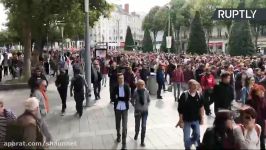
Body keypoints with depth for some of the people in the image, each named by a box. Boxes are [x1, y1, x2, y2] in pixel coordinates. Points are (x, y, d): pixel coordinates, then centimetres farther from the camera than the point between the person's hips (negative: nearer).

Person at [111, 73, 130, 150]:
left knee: (124, 126, -4)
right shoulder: (115, 87, -3)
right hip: (117, 108, 2)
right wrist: (122, 99, -15)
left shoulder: (126, 87, -6)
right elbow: (112, 98, -6)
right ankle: (118, 136, 43)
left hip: (124, 108, -2)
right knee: (118, 124, 17)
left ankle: (124, 143, 3)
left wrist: (118, 98, -11)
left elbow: (128, 98, -11)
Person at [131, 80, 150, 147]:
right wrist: (135, 106, -2)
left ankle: (142, 141, 12)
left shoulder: (146, 91, -9)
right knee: (137, 125, 15)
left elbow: (148, 100, 9)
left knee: (144, 126, -1)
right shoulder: (135, 92, -14)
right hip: (138, 111, 0)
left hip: (145, 111, 0)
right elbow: (132, 101, 2)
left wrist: (146, 106, 2)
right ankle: (136, 134, 49)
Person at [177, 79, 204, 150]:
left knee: (197, 135, 19)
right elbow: (180, 109, -13)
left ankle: (191, 141, 50)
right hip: (186, 120, -4)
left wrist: (202, 118, 6)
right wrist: (181, 121, -10)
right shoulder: (184, 95, -18)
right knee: (186, 137, 3)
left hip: (196, 120, 4)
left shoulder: (199, 95, -7)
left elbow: (201, 107, 5)